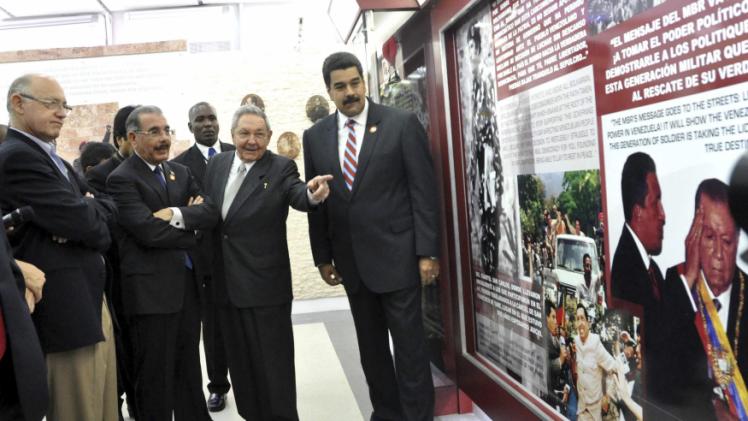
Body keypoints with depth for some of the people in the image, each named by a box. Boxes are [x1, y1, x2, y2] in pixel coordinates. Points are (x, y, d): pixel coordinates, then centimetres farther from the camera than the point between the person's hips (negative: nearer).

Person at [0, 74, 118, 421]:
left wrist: (86, 210, -11)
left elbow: (107, 210, 11)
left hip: (91, 298, 9)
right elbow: (79, 219, -21)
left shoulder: (52, 159, 17)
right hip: (67, 310, -9)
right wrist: (91, 207, 1)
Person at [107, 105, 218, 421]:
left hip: (187, 282, 6)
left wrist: (177, 215, -17)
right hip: (151, 288, -6)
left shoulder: (181, 172, 12)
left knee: (189, 368, 17)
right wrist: (190, 230, -6)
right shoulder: (121, 179, -9)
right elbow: (148, 231, -20)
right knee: (156, 375, 6)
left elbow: (210, 214, -1)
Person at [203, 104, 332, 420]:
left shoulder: (281, 167, -9)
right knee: (241, 362, 18)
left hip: (265, 284, -6)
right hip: (225, 284, 6)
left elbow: (297, 195, -28)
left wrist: (312, 194, -49)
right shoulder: (216, 164, 8)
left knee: (273, 363, 3)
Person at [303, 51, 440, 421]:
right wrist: (323, 257, 7)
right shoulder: (315, 136, 6)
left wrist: (427, 252, -11)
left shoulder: (402, 124, -5)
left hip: (397, 254, -4)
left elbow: (423, 191, -7)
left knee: (409, 343, 3)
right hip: (352, 259, 4)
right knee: (370, 344, 14)